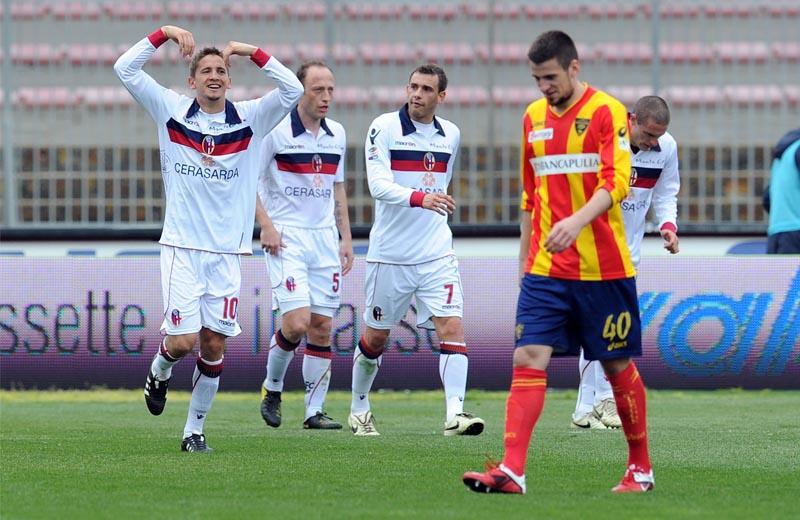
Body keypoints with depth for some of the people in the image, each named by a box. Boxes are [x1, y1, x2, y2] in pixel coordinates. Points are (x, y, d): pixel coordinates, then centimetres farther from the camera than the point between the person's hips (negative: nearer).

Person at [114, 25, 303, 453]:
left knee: (214, 345, 2)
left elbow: (292, 90, -8)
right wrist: (164, 34, -8)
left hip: (226, 251, 2)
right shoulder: (171, 110, 2)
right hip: (181, 247, -2)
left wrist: (253, 52, -11)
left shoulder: (249, 118, 4)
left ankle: (195, 429, 16)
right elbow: (125, 70, -3)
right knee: (182, 340, -11)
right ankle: (160, 371, 24)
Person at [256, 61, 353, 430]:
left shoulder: (336, 134, 11)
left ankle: (315, 410, 7)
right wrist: (266, 225, -14)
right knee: (297, 321, -16)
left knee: (322, 325, 2)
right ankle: (272, 388, 9)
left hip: (325, 238, 6)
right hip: (286, 237, -5)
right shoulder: (275, 129, -8)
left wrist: (346, 237, 15)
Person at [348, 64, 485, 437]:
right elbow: (378, 184, -20)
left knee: (452, 326, -14)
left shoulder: (450, 135, 7)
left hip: (436, 252, 3)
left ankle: (455, 413, -21)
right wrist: (420, 198, -35)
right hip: (390, 252, -3)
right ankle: (359, 409, 30)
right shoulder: (384, 128, -7)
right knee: (375, 337, 9)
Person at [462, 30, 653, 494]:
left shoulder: (607, 112, -7)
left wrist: (578, 221, -34)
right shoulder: (534, 117, 12)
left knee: (618, 365, 6)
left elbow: (616, 182, -18)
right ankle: (512, 470, -16)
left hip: (603, 268, -5)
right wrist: (525, 260, 20)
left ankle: (641, 468, 22)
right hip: (546, 269, 5)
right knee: (528, 359, -9)